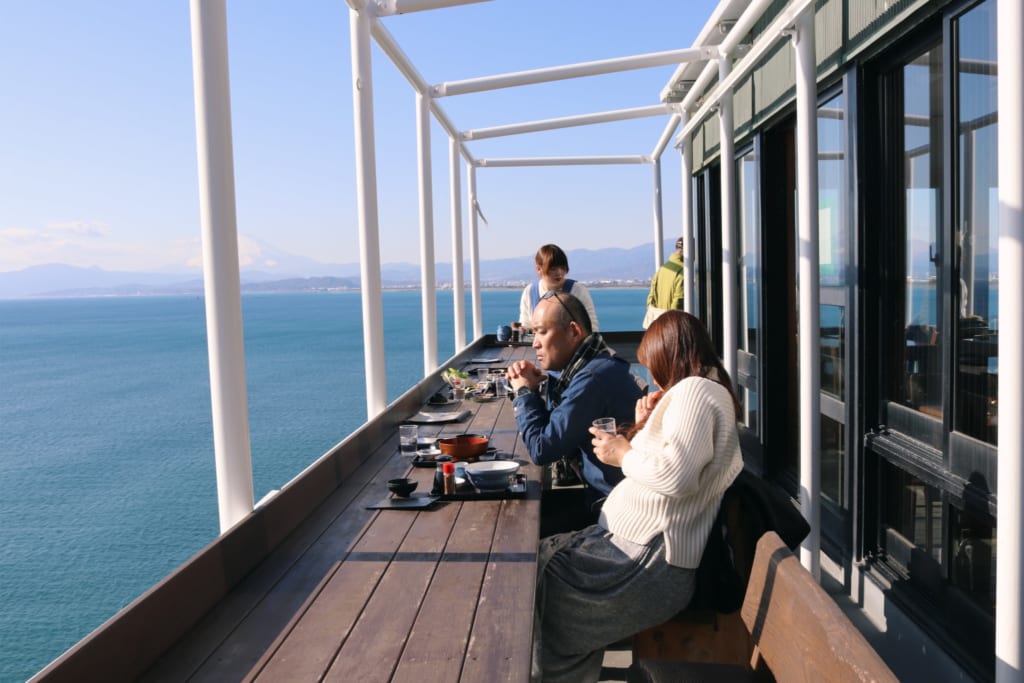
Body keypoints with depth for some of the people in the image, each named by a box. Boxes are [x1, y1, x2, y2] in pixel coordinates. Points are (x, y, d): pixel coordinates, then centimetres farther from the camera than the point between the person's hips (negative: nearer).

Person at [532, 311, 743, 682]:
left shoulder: (695, 390, -14)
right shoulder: (693, 392, 19)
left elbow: (676, 475, -28)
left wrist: (624, 454, -13)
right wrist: (641, 427, 4)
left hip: (650, 559, -11)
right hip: (633, 541, 11)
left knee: (536, 589, -7)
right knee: (538, 559, 10)